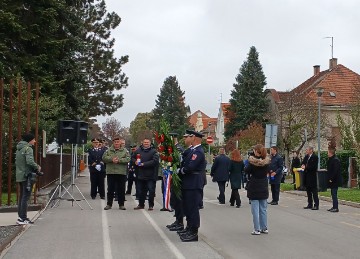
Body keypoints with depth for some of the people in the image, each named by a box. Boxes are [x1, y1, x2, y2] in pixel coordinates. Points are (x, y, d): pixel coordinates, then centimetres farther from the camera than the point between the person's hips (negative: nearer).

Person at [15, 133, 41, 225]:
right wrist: (37, 167, -10)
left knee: (21, 197, 14)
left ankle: (20, 217, 18)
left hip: (19, 176, 9)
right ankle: (23, 219, -6)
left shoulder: (19, 149, 14)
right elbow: (29, 161, -26)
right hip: (26, 176, -9)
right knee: (25, 197, -6)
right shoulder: (28, 148, -13)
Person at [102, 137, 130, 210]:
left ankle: (121, 204, 12)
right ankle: (109, 204, 15)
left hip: (121, 173, -1)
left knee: (121, 189, 4)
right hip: (110, 172, 1)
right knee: (110, 189, 6)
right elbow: (104, 157, -3)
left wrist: (119, 160, -18)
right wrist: (112, 159, -18)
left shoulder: (125, 151, 4)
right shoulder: (108, 150, 9)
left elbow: (128, 159, -7)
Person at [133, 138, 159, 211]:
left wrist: (144, 164, -19)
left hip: (150, 175, -4)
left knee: (151, 190, -2)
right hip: (140, 174, 4)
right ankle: (141, 204, 26)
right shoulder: (138, 150, 8)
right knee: (141, 190, 13)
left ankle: (151, 205, 8)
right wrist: (135, 161, -2)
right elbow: (132, 157, 21)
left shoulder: (153, 151, -5)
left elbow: (154, 161, -17)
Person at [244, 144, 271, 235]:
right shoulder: (266, 162, -2)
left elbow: (246, 170, -6)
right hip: (264, 187, 5)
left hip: (254, 187, -4)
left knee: (255, 209, 1)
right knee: (263, 208, 13)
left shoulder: (252, 162, -16)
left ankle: (257, 229, 2)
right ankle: (264, 228, 18)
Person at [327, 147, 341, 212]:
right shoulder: (331, 159, 14)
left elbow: (335, 171, -21)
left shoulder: (335, 160, -16)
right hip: (332, 180, 10)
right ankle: (334, 207, 19)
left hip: (334, 180, -10)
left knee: (334, 194, -7)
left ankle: (336, 208, -4)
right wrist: (330, 178, 14)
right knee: (333, 194, 13)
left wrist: (331, 179, -19)